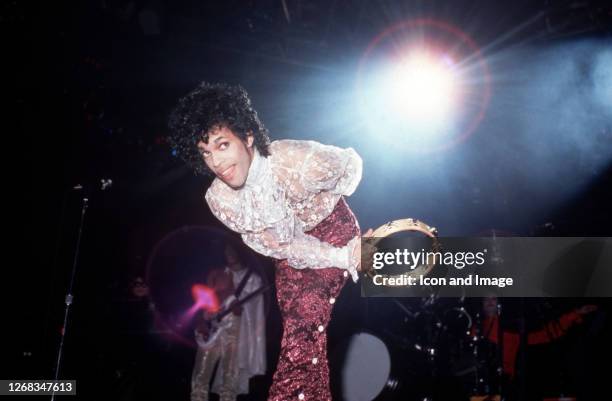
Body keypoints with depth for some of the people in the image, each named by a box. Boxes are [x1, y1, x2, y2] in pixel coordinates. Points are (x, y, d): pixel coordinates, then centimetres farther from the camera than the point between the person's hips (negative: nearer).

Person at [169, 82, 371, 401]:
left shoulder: (298, 160, -34)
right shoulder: (219, 201, -21)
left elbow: (350, 163, -11)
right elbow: (283, 248, -16)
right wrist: (346, 258, -21)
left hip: (331, 228, -4)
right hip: (291, 248, 4)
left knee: (302, 338, -17)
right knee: (299, 334, 10)